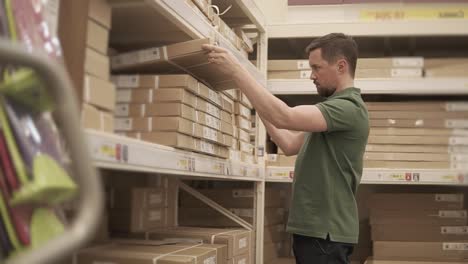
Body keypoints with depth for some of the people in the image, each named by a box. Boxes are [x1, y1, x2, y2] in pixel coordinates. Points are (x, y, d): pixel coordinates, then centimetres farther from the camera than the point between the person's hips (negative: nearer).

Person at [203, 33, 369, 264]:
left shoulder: (348, 107, -17)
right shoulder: (336, 106, 16)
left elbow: (284, 117, -30)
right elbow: (290, 145, 15)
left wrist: (237, 71, -27)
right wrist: (260, 106, 8)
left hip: (325, 232, -10)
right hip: (315, 228, 10)